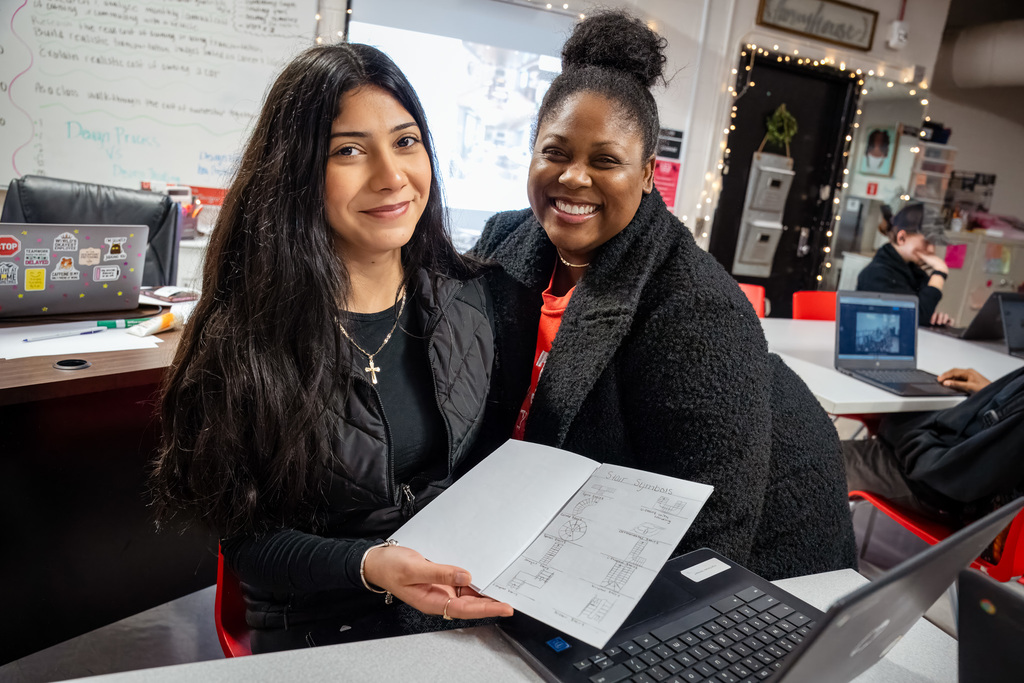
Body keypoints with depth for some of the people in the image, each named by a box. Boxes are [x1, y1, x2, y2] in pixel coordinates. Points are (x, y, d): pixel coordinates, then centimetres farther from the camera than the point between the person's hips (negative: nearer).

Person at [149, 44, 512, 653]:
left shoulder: (467, 297, -2)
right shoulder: (246, 333, -14)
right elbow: (248, 538, -9)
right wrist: (368, 566, -26)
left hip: (467, 605, 4)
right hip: (321, 632, -3)